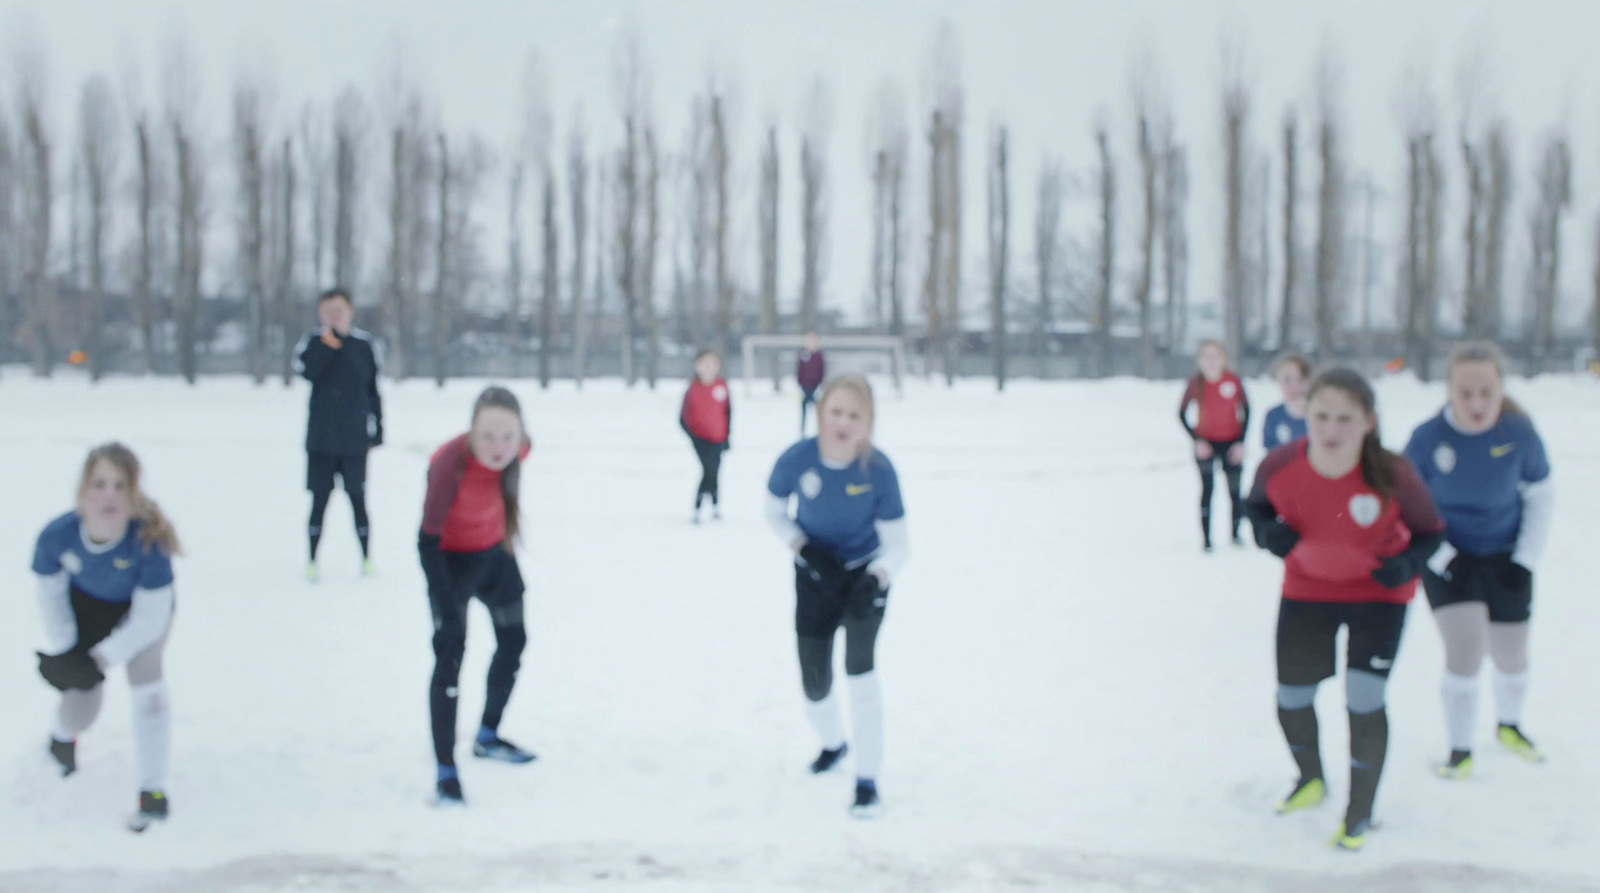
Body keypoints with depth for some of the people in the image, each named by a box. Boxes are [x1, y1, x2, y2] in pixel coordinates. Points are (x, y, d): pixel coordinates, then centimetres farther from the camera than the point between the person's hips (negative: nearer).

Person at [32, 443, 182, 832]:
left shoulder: (148, 539, -40)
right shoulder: (57, 535, -33)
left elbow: (149, 618, -30)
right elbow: (50, 595, -12)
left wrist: (104, 657, -28)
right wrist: (61, 651, -12)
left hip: (143, 607, -2)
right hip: (87, 607, 2)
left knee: (146, 676, -22)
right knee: (79, 713, 7)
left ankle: (153, 789, -8)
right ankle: (63, 735, 48)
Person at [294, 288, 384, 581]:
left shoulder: (365, 345, 2)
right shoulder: (313, 342, 1)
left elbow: (373, 392, 7)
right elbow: (306, 370, -20)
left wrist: (376, 432, 5)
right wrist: (328, 342, -22)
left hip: (355, 440, 0)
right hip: (320, 439, 0)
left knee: (357, 499, 7)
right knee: (319, 500, 4)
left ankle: (366, 557, 20)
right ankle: (312, 560, 14)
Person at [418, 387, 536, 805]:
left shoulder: (519, 449, -21)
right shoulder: (450, 463, -38)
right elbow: (428, 542, -31)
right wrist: (447, 607, -35)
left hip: (495, 551, 7)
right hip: (452, 558, -7)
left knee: (513, 641, 18)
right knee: (449, 653, -17)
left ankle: (488, 737, 40)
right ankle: (446, 771, -13)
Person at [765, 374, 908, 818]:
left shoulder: (878, 470, -26)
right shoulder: (797, 459, -23)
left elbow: (896, 544, -19)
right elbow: (775, 512, -3)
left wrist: (876, 579, -39)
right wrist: (806, 551, -18)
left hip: (865, 573, -2)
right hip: (816, 577, 2)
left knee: (859, 664, -23)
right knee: (814, 682, 4)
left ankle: (867, 780, -11)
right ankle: (833, 743, 41)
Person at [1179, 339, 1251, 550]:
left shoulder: (1233, 381, -7)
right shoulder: (1195, 383, -8)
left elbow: (1246, 410, 3)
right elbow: (1182, 414, 1)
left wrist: (1241, 443, -3)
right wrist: (1197, 440, -8)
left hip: (1231, 443, 1)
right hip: (1206, 444, -1)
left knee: (1234, 489, 2)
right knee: (1207, 489, -3)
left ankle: (1236, 534, 20)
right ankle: (1206, 539, 2)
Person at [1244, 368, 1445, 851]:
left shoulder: (1392, 476, -31)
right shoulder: (1279, 467, -26)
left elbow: (1430, 531, -12)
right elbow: (1256, 503, -1)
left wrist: (1407, 565, -31)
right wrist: (1268, 531, -23)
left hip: (1378, 594, -3)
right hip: (1306, 589, 3)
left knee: (1364, 700, -9)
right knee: (1291, 699, 10)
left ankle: (1359, 815, 15)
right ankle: (1311, 780, 44)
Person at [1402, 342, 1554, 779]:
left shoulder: (1520, 432, -16)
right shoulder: (1428, 437, -20)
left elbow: (1541, 497, -1)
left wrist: (1526, 558, -6)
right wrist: (1437, 554, -16)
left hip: (1503, 558, 2)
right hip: (1448, 558, -2)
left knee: (1511, 655, 12)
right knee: (1464, 649, -14)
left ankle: (1509, 725, 43)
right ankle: (1460, 750, 6)